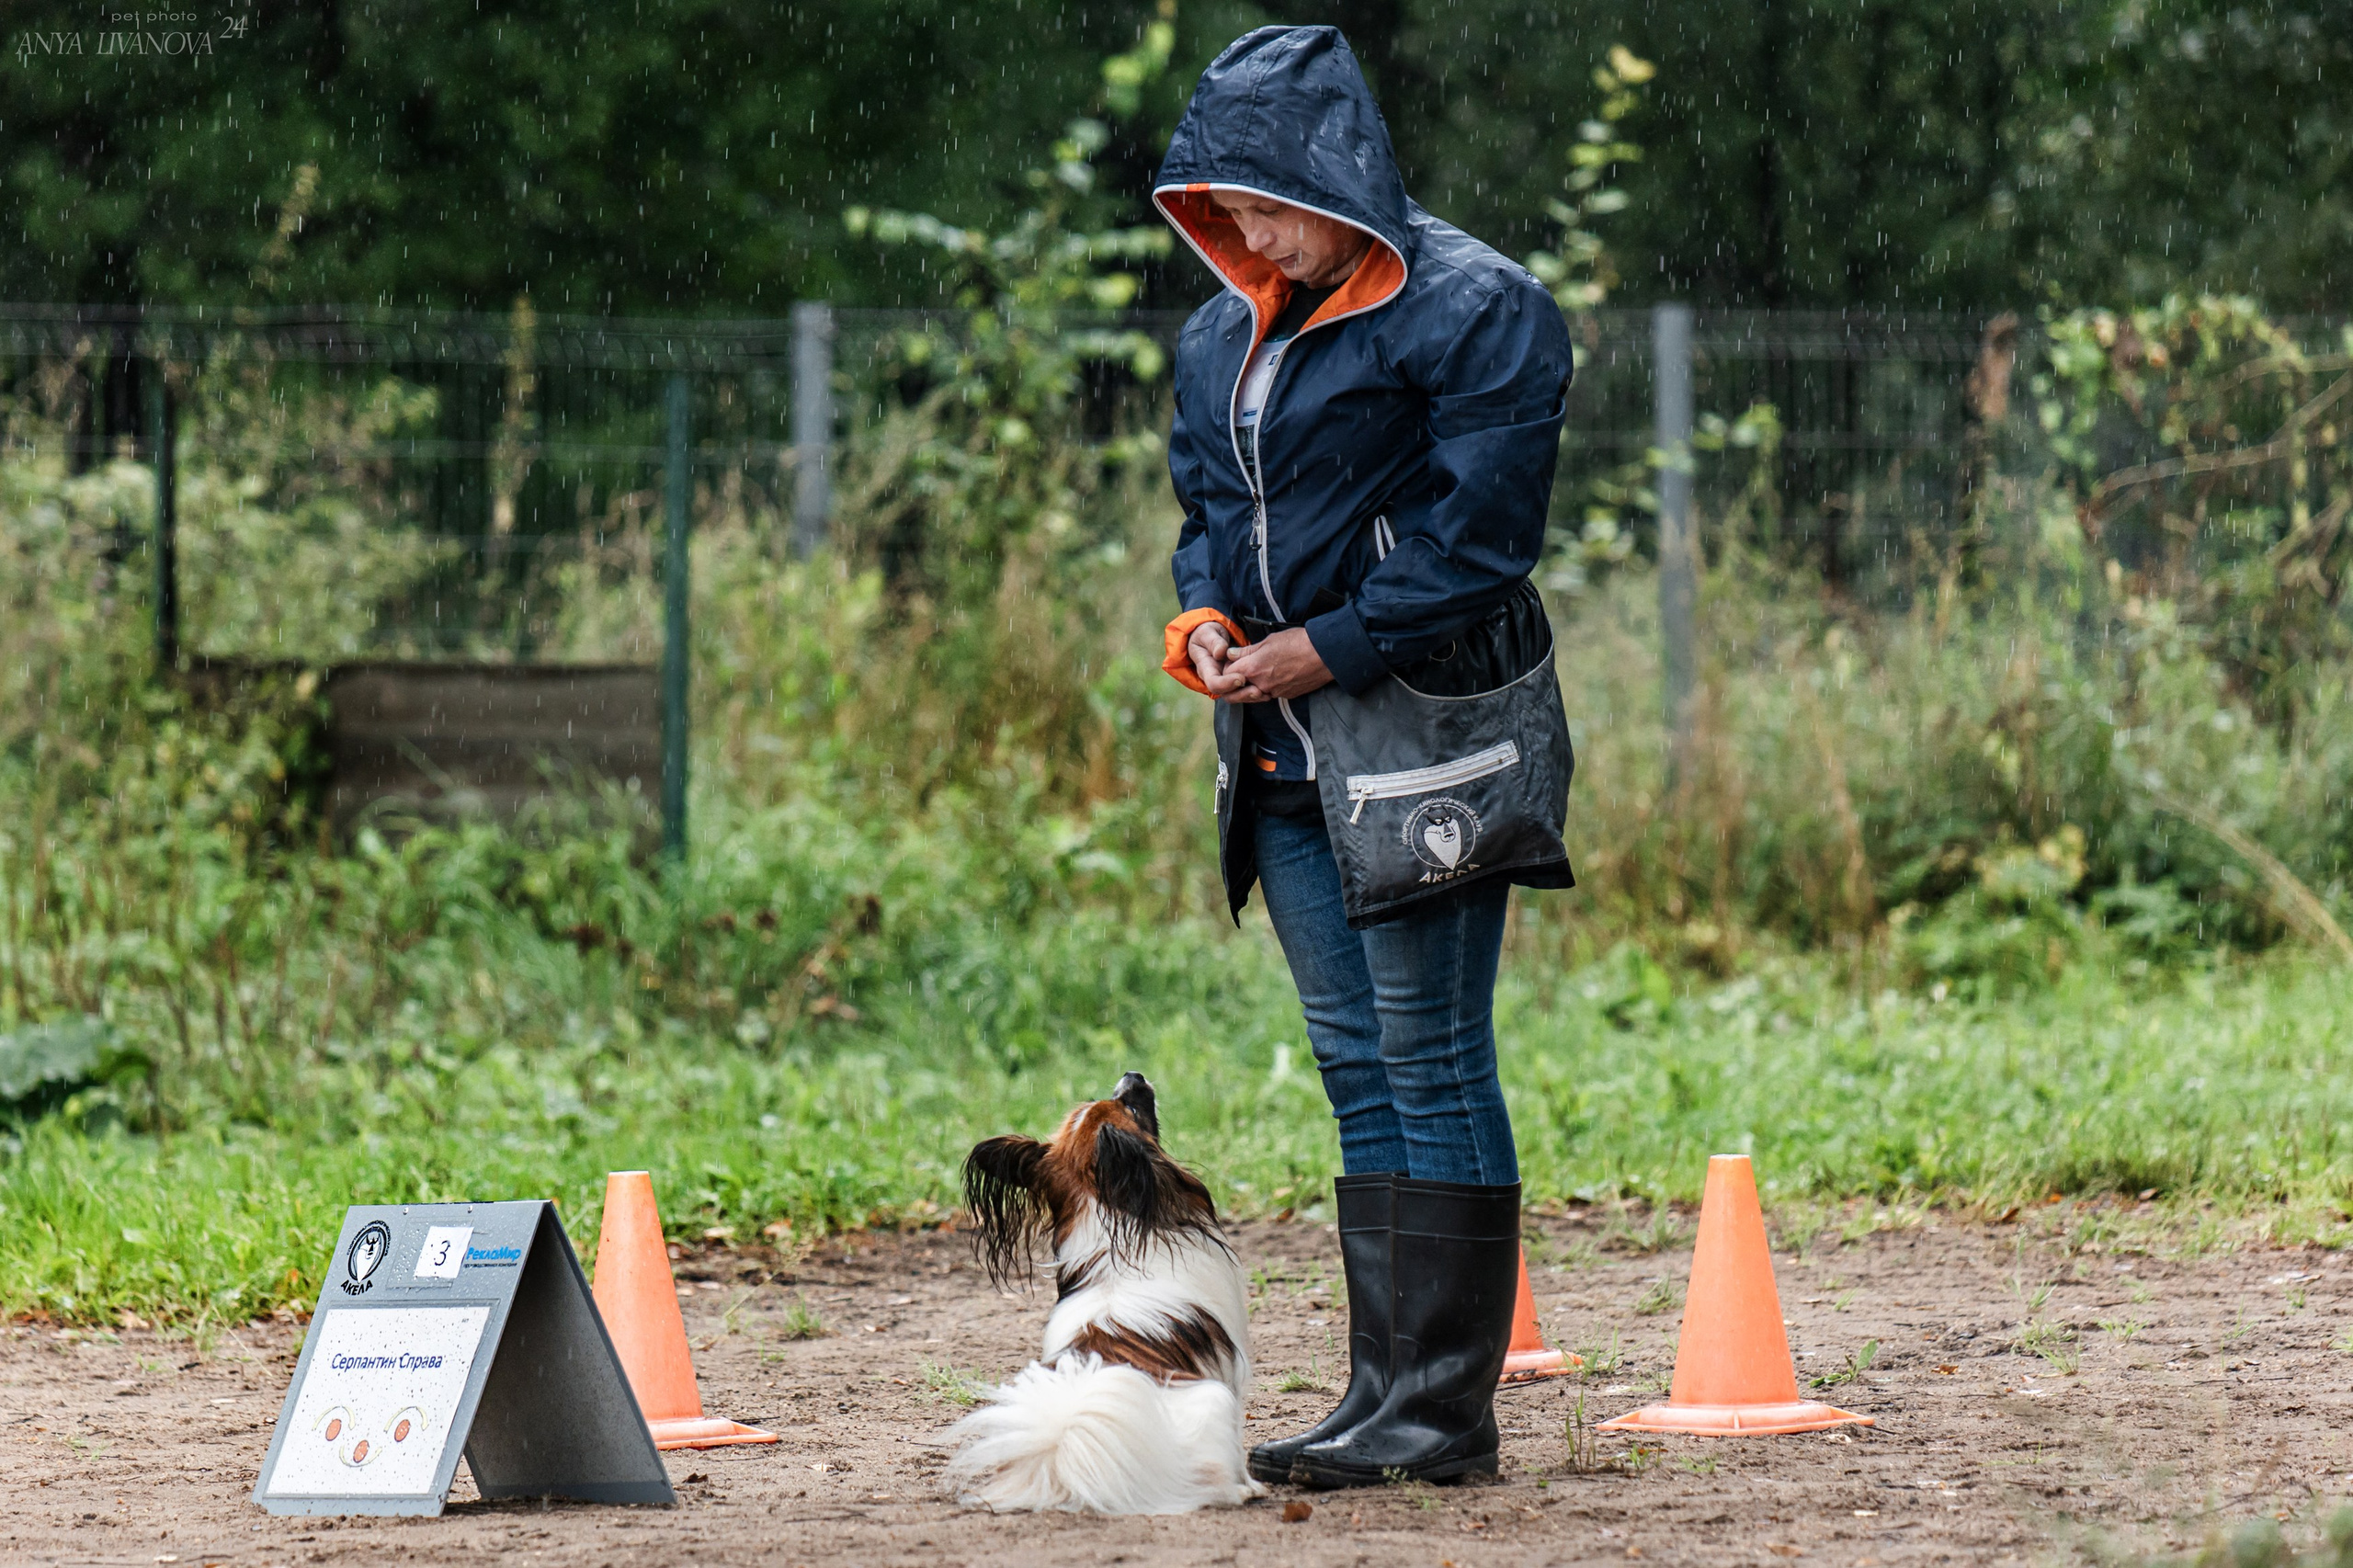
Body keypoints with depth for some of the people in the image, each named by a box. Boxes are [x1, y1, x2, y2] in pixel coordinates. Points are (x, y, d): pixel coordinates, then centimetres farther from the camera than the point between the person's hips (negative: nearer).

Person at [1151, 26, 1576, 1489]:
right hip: (1288, 752, 8)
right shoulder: (1228, 333, 13)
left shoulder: (1476, 310, -10)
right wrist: (1207, 616, 1)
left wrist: (1329, 648, -17)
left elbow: (1478, 536, -15)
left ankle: (1447, 1406, -4)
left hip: (1424, 730, -8)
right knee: (1357, 1065, 10)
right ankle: (1386, 1389, 14)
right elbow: (1208, 506, 22)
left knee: (1433, 1064, -6)